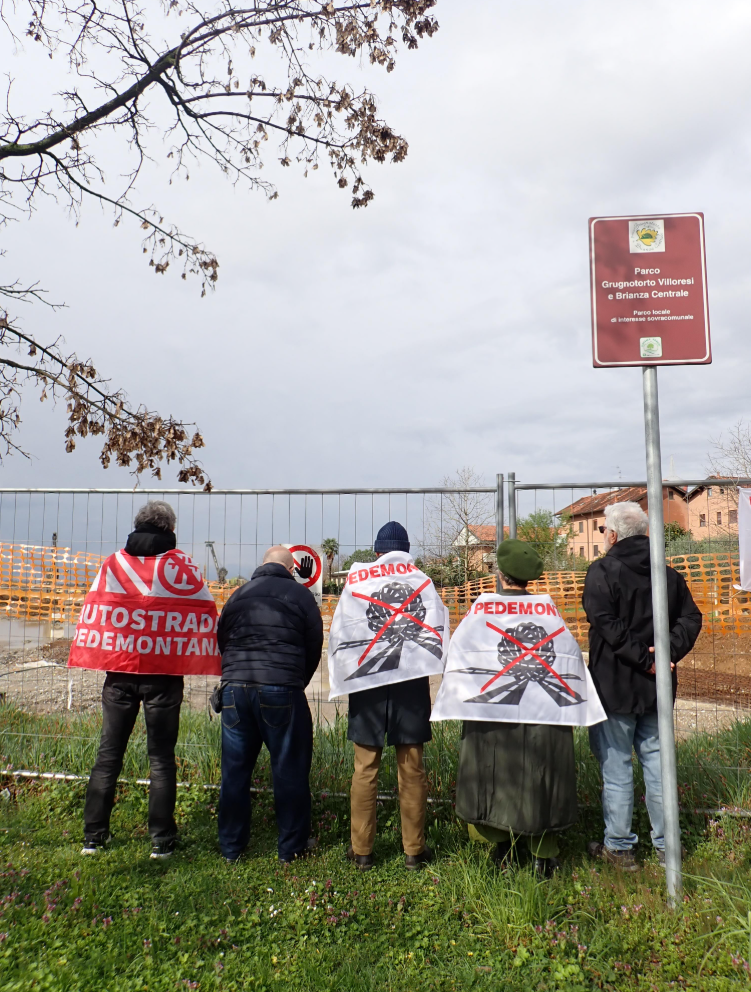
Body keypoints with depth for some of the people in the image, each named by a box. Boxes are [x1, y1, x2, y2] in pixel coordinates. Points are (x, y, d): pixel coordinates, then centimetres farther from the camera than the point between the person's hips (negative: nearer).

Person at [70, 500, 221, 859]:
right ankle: (162, 841, 12)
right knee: (161, 758, 7)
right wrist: (209, 663, 4)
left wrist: (96, 658, 15)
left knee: (108, 754, 14)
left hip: (119, 672, 2)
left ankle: (93, 836, 21)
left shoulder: (112, 563, 2)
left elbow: (92, 613, 5)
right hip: (164, 676, -2)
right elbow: (205, 615, -4)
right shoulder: (182, 566, -5)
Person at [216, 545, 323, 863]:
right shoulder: (300, 595, 4)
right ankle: (292, 846, 16)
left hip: (234, 687, 4)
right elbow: (314, 646, 5)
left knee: (234, 769, 12)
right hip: (281, 689, -4)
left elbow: (221, 640, 18)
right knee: (289, 769, 8)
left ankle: (231, 846, 21)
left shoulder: (238, 594, 14)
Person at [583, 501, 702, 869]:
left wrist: (643, 658, -17)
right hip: (656, 687, 6)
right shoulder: (669, 574, 6)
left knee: (616, 767, 6)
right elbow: (690, 618, 3)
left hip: (614, 686, -5)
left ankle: (618, 847, 17)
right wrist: (667, 653, -6)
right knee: (656, 760, 16)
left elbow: (607, 623, -22)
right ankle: (666, 845, 26)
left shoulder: (602, 571, -12)